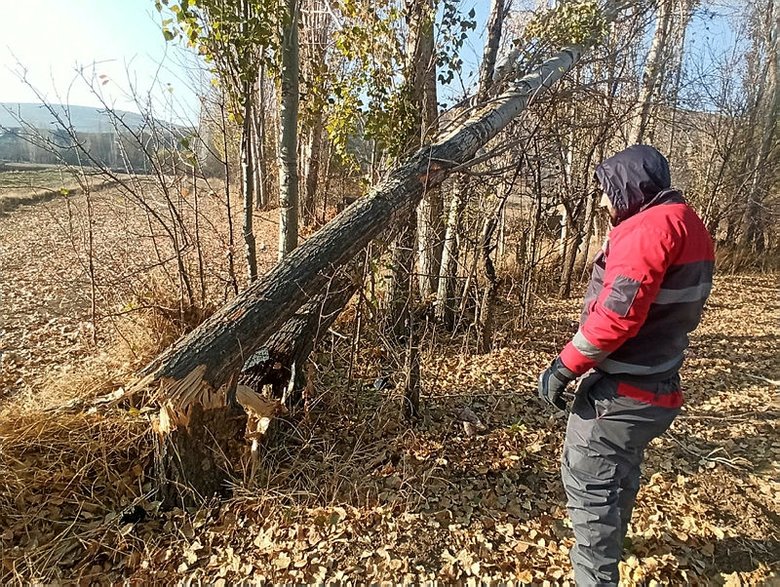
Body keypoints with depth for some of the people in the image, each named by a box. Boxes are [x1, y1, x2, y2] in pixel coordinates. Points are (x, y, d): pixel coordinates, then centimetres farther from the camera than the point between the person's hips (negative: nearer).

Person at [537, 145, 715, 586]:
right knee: (621, 471, 27)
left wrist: (565, 367, -21)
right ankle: (610, 543, 48)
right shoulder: (691, 227, 12)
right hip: (655, 385, 10)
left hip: (620, 391, -10)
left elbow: (618, 312, -28)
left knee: (589, 482, 1)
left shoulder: (650, 227, -19)